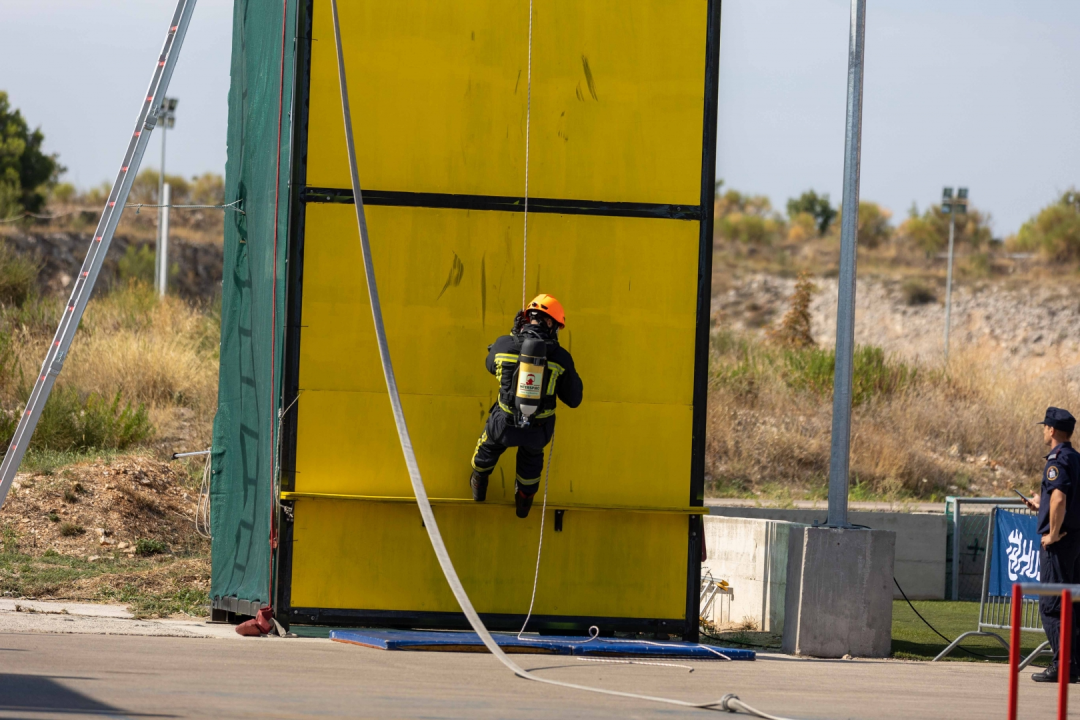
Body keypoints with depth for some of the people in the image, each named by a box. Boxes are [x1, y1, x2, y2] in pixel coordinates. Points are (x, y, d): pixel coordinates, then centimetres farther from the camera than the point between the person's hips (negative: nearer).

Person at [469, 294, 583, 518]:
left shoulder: (504, 345, -15)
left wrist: (514, 334, 13)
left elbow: (491, 365, 11)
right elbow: (574, 399, -6)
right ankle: (524, 500, 59)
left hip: (505, 424, 0)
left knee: (489, 447, 37)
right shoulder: (560, 357, -16)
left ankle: (479, 488, 64)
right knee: (531, 457, 38)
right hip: (539, 431, 0)